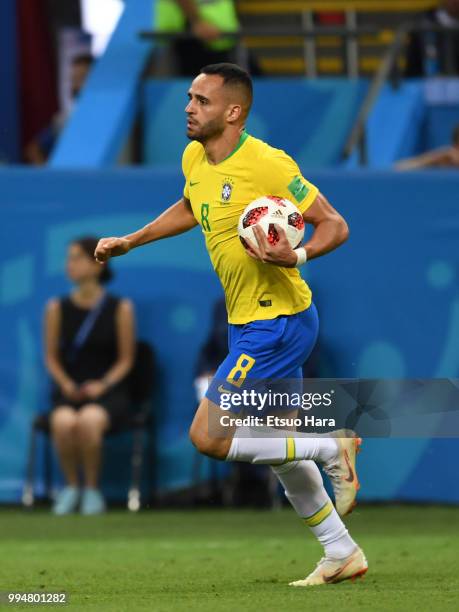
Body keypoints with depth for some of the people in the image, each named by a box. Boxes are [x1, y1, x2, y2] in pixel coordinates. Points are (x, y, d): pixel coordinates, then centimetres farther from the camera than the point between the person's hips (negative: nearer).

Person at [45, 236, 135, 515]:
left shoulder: (120, 308, 2)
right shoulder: (58, 308, 7)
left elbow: (125, 359, 4)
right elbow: (52, 357, 11)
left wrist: (102, 385, -12)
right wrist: (66, 384, -8)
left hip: (108, 390, -2)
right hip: (68, 391, 2)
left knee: (88, 420, -37)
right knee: (63, 422, -35)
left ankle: (92, 489, -16)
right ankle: (71, 487, -13)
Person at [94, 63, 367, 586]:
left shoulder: (267, 165, -20)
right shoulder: (194, 159, 4)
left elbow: (334, 225, -15)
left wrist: (298, 256, -33)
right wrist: (130, 241, 23)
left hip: (277, 322, -9)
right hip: (248, 323, 9)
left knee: (208, 437, -13)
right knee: (277, 447, 15)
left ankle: (331, 448, -2)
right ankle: (342, 554, 26)